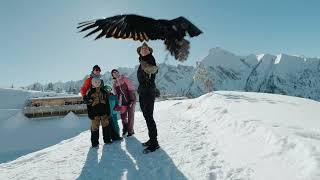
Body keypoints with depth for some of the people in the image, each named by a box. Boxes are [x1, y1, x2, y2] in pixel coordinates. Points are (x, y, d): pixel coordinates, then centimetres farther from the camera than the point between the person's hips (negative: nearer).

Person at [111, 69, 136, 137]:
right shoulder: (115, 83, 7)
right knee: (123, 116, 7)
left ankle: (130, 131, 16)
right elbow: (116, 94, 9)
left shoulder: (125, 79, -7)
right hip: (123, 102, 4)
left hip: (130, 100, -4)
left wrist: (132, 100, -16)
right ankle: (125, 129, 32)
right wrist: (117, 104, 2)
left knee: (130, 116, 1)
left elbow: (131, 89, -11)